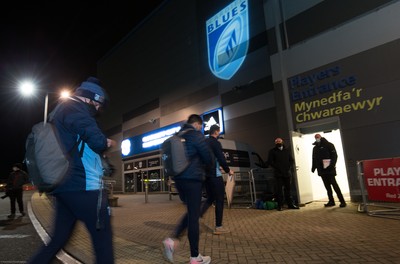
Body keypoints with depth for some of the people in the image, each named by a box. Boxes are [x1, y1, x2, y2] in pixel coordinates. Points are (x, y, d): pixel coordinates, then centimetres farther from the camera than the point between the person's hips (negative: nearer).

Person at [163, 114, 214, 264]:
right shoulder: (196, 135, -7)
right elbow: (208, 158, -10)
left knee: (191, 212, 20)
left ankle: (172, 240, 5)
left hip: (178, 178, 8)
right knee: (194, 215, 0)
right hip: (193, 179, -8)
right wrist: (207, 165, 14)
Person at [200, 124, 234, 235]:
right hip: (215, 175, -8)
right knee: (219, 200, 3)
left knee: (210, 199, 18)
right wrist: (228, 170, 0)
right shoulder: (216, 143, -12)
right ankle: (218, 227, 10)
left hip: (206, 175, 8)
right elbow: (221, 158, -17)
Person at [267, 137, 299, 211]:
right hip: (278, 174, -3)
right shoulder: (272, 151, 4)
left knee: (288, 189, 9)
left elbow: (292, 160, 15)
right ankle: (279, 205, 3)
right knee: (279, 190, -3)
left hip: (287, 173, 3)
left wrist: (290, 167, -2)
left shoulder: (287, 150, 15)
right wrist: (277, 167, -12)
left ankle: (290, 204, 18)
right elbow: (270, 162, -2)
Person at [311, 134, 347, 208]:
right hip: (321, 170, 5)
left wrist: (332, 164, -22)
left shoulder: (329, 145, 0)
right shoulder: (315, 148, 15)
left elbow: (334, 155, -9)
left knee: (334, 184, -7)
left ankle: (342, 201, -1)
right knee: (327, 186, 9)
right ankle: (331, 201, 15)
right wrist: (313, 167, 7)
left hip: (329, 169, -5)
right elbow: (314, 159, 17)